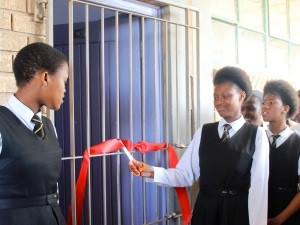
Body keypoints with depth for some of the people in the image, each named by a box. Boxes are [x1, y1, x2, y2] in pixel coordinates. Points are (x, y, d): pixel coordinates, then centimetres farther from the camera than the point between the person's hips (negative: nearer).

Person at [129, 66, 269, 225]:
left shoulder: (257, 135, -3)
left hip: (239, 212, -2)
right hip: (205, 210, 3)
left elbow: (258, 187, -8)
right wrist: (152, 172, -16)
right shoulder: (203, 132, 4)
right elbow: (185, 174, -2)